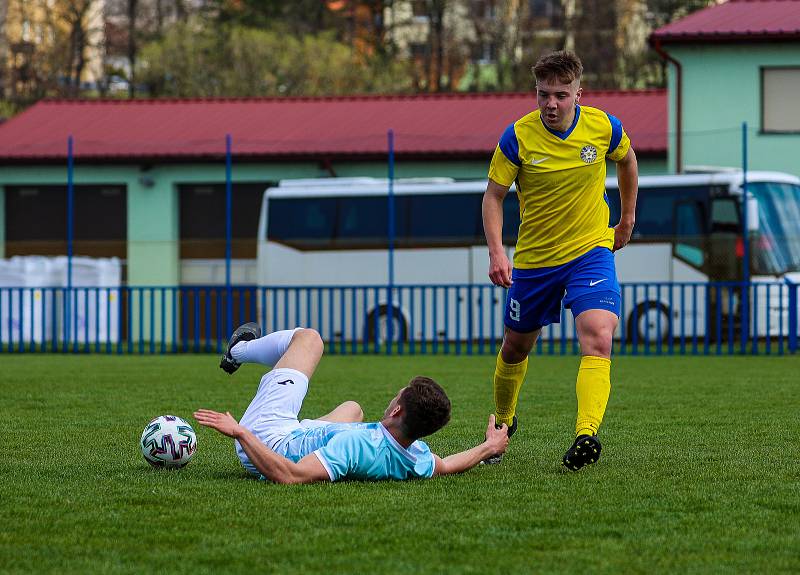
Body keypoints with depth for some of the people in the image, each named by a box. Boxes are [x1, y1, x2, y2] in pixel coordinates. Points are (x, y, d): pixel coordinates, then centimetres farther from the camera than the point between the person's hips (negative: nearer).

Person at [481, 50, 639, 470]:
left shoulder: (604, 127, -10)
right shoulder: (518, 137, -14)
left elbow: (626, 160, 14)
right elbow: (493, 196, -7)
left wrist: (627, 220, 19)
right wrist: (496, 252, -20)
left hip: (591, 251, -1)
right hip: (533, 258, 1)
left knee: (598, 337, -25)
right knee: (516, 346, 16)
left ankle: (586, 436, -36)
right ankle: (502, 422, 44)